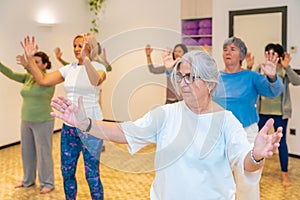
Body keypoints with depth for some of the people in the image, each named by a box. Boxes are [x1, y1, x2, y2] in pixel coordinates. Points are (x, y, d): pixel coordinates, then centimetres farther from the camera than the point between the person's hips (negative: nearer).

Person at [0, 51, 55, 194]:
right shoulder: (28, 77, 7)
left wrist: (27, 65, -48)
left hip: (42, 122, -7)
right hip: (26, 121, 7)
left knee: (43, 153, 2)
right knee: (27, 152, 16)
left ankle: (47, 183, 16)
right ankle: (28, 180, 32)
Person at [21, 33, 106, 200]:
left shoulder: (98, 67, -7)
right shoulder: (69, 69, 8)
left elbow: (96, 81, -32)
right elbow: (42, 80, 2)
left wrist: (85, 58, -44)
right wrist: (29, 58, -5)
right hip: (69, 125, 6)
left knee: (92, 174, 1)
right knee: (67, 171, 15)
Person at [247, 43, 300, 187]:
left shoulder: (284, 70, -5)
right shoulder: (260, 68, 0)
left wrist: (287, 67, -32)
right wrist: (248, 68, -24)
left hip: (280, 112, -2)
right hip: (262, 110, 2)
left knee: (281, 141, 5)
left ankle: (285, 174, 15)